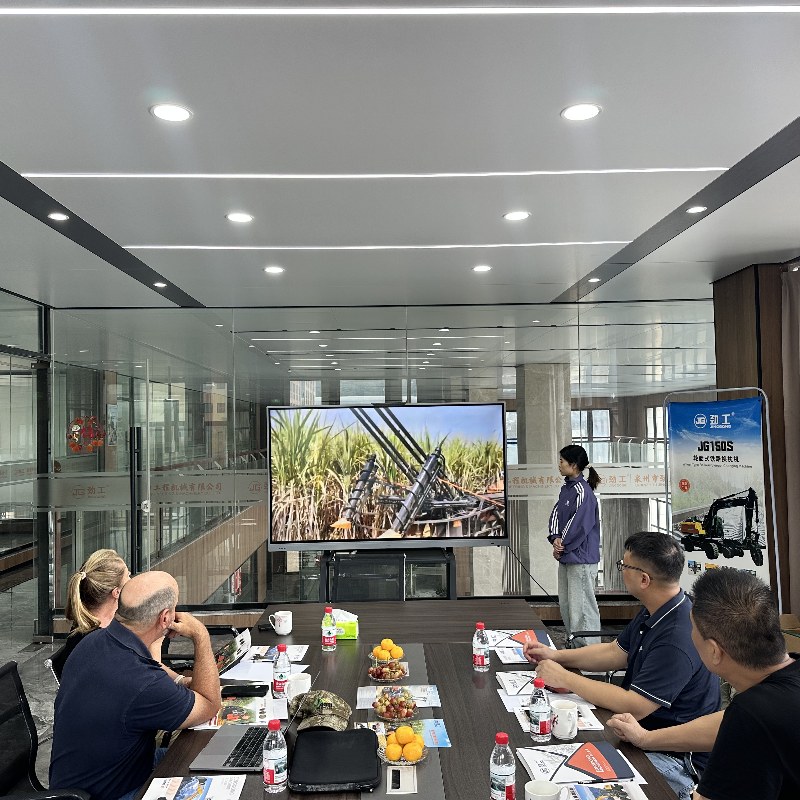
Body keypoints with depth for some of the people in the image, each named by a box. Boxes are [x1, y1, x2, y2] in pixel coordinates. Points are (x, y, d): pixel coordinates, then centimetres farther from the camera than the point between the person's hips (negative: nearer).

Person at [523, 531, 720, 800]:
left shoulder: (678, 639, -31)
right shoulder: (655, 612, 2)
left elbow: (633, 707, -30)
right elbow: (616, 652, 14)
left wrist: (565, 678, -21)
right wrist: (557, 655, 5)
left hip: (676, 758, -9)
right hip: (646, 732, 9)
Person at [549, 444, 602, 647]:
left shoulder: (582, 491, -17)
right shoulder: (567, 488, 11)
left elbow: (579, 525, -19)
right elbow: (556, 514, 9)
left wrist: (562, 545, -9)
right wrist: (556, 539, -7)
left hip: (581, 557, -10)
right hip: (566, 556, 10)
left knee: (581, 607, -4)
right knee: (566, 605, 17)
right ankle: (575, 646, 29)